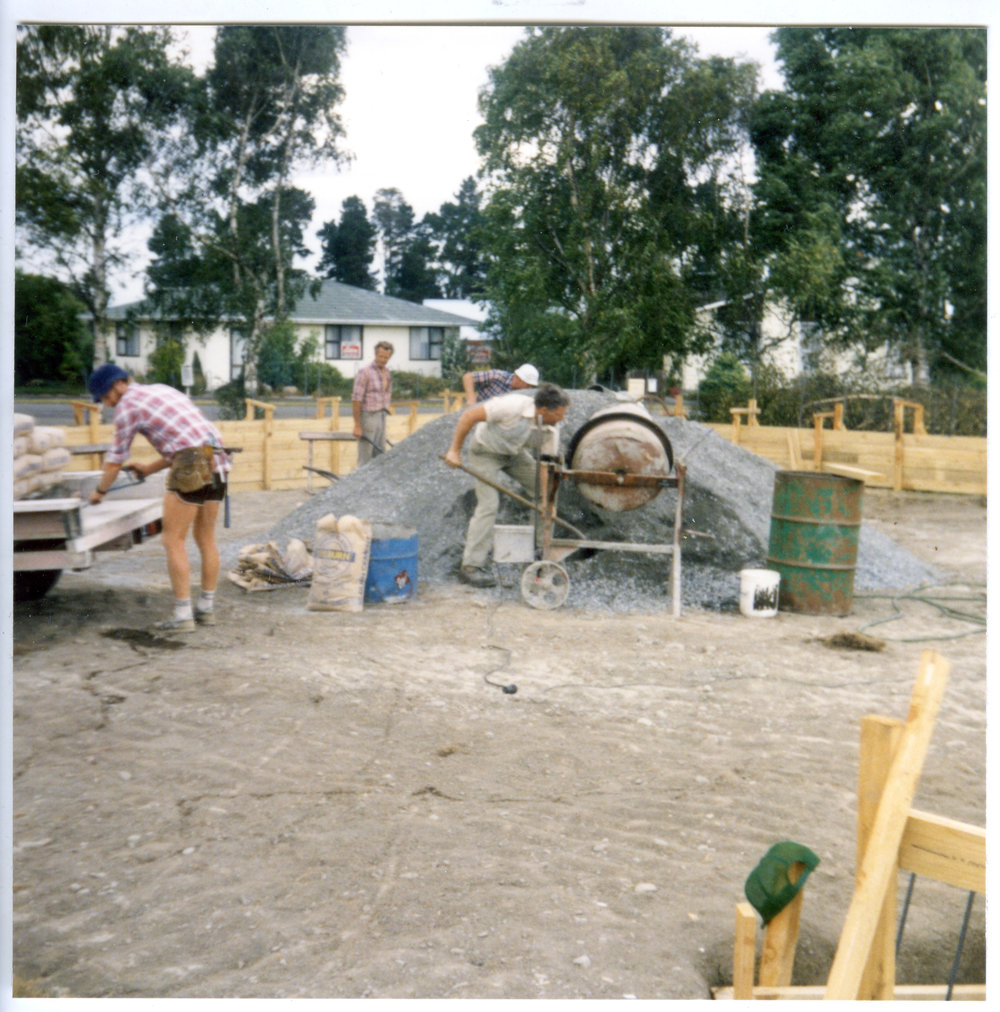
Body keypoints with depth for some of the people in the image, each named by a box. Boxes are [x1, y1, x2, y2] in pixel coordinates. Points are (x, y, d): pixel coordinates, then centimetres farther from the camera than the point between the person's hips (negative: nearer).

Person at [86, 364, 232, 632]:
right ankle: (207, 609, 21)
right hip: (216, 460, 8)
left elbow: (116, 458, 8)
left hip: (192, 468, -8)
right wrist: (150, 469, 35)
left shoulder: (128, 404, 3)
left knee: (173, 541, -1)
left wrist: (100, 491, 23)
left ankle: (182, 615, -2)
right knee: (206, 538, 15)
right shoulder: (162, 390, 26)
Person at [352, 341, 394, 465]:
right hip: (367, 416, -8)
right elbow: (356, 399, -15)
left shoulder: (386, 373, 13)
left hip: (381, 417, 8)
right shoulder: (365, 371, -12)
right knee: (365, 459, -6)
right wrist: (357, 425, -18)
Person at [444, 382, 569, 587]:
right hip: (486, 451, -7)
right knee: (489, 504, -18)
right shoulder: (513, 406, -37)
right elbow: (469, 415, -33)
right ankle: (470, 567, -13)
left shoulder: (551, 427, -17)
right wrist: (455, 450, -30)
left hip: (514, 452, 7)